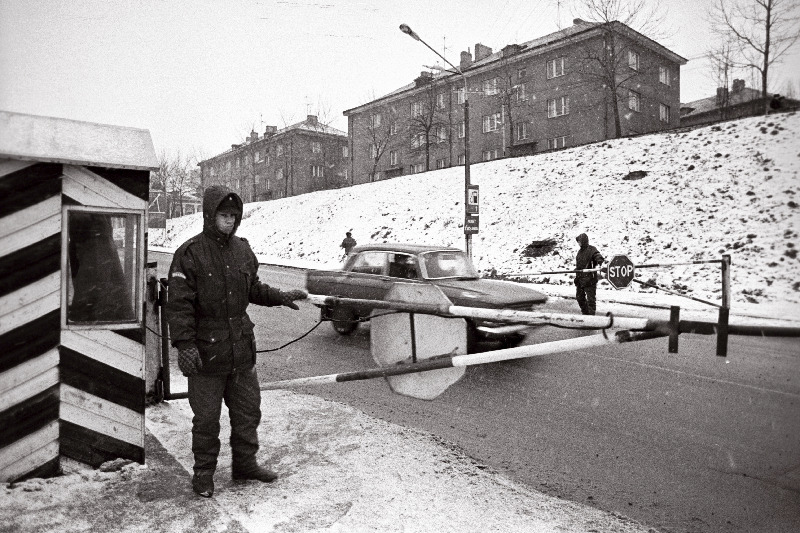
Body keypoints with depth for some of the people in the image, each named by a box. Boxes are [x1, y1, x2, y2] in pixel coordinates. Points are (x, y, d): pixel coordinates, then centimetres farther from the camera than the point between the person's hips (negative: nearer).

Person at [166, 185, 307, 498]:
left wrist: (281, 297, 6)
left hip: (242, 349, 6)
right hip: (206, 351, -6)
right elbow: (178, 303, -15)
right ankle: (203, 473, 27)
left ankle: (245, 463, 34)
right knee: (206, 417, 7)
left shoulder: (243, 250, 8)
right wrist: (184, 344, -22)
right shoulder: (191, 253, -11)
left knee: (248, 410, 16)